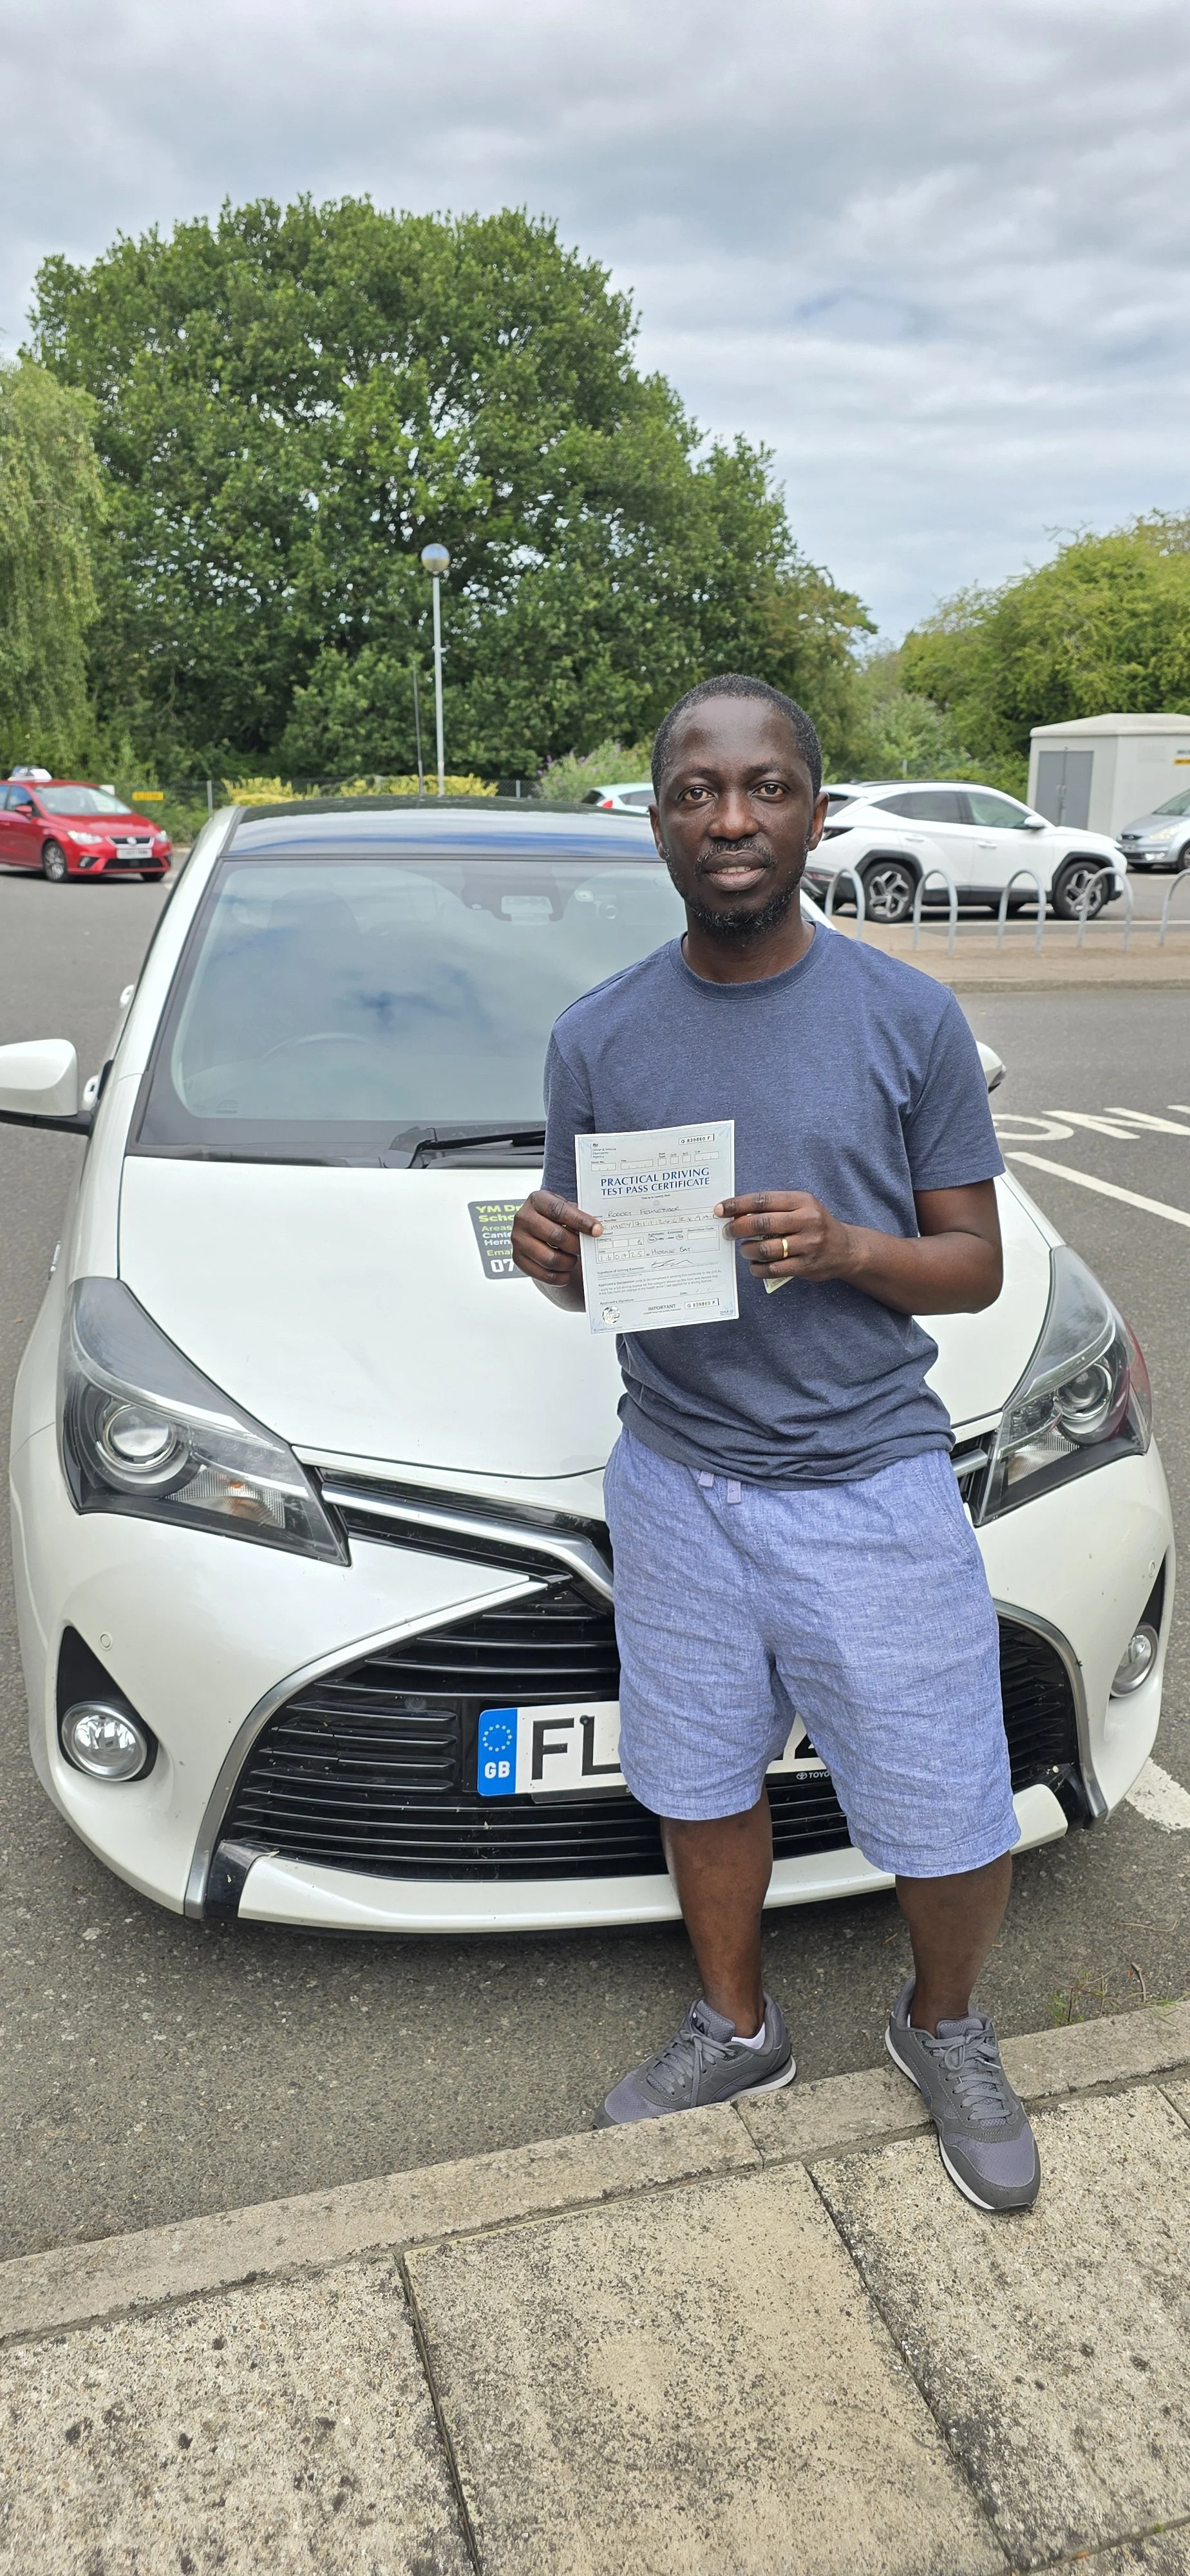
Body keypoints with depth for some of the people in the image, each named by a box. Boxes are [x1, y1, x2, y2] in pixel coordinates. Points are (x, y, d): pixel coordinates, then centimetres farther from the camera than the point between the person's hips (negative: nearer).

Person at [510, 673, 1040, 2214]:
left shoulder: (908, 1020, -5)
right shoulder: (598, 1039, 1)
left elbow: (977, 1268, -2)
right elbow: (588, 1278, 9)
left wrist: (849, 1248, -22)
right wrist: (551, 1257, -15)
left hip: (870, 1485, -2)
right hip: (676, 1480, 2)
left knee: (953, 1829, 5)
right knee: (702, 1782, 17)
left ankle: (944, 2030, 38)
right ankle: (737, 2030, 44)